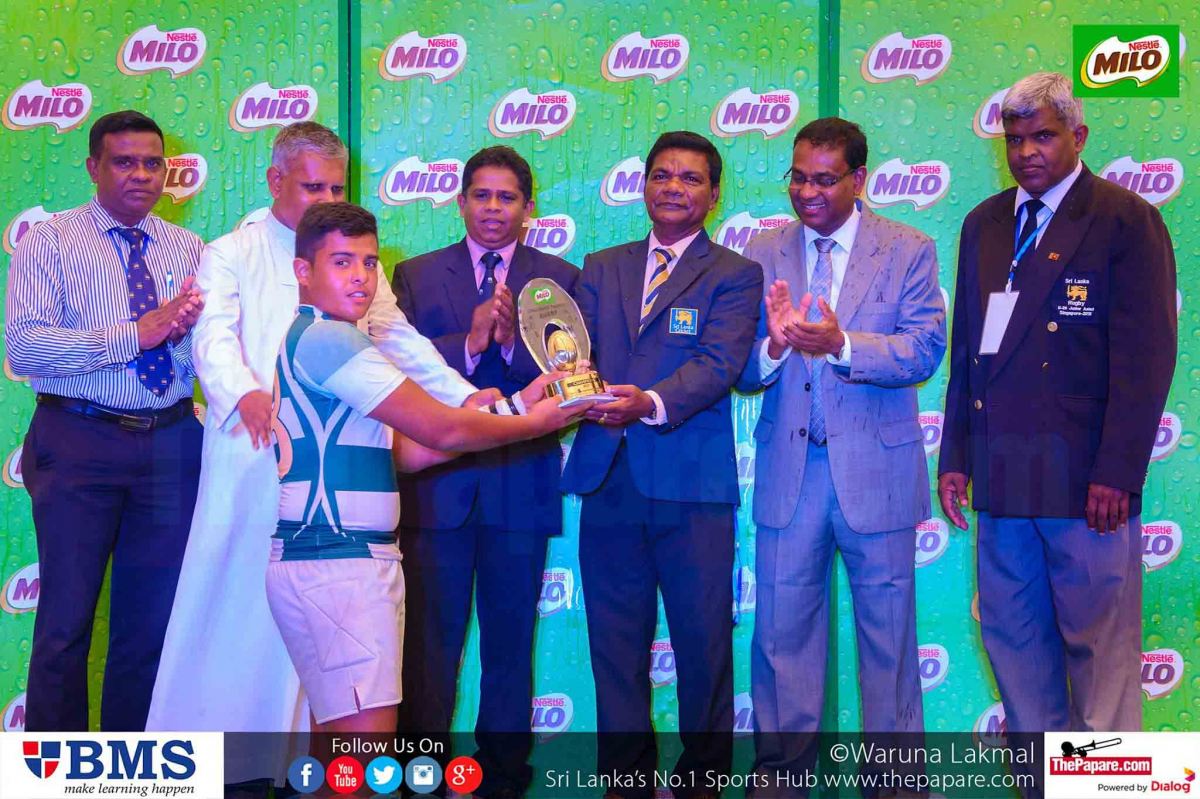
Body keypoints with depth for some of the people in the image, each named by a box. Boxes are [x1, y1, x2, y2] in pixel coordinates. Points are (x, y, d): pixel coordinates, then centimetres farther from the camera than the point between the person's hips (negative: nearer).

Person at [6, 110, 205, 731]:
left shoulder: (189, 250, 11)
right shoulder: (50, 243, 0)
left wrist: (185, 329, -17)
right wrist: (137, 333, -17)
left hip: (171, 445, 4)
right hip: (78, 442, -3)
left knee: (150, 620, 9)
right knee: (67, 620, 0)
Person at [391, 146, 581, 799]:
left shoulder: (560, 279, 7)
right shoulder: (416, 276, 8)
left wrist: (513, 340, -19)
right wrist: (469, 342, -19)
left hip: (520, 484, 0)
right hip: (437, 482, 0)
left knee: (510, 640, 9)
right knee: (429, 639, 5)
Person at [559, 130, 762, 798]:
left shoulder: (735, 275, 4)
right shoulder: (601, 269, 17)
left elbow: (719, 363, -11)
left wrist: (651, 403, -28)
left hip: (692, 484, -3)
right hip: (609, 477, 3)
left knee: (703, 641, 2)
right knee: (616, 641, 8)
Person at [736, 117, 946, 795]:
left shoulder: (909, 251, 0)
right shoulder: (763, 255, 6)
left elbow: (925, 351, -12)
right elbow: (739, 370, 1)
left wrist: (841, 345, -26)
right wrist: (773, 346, -22)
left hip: (876, 470, -2)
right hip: (789, 471, 2)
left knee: (887, 631, 8)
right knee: (783, 631, 8)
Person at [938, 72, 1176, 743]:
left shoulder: (1127, 221, -4)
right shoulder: (984, 224, 15)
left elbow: (1145, 357, -10)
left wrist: (1116, 474, -15)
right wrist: (956, 455, 11)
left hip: (1084, 480, -6)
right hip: (1001, 479, 6)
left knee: (1100, 649, 0)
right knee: (1013, 638, 11)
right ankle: (1044, 781, 23)